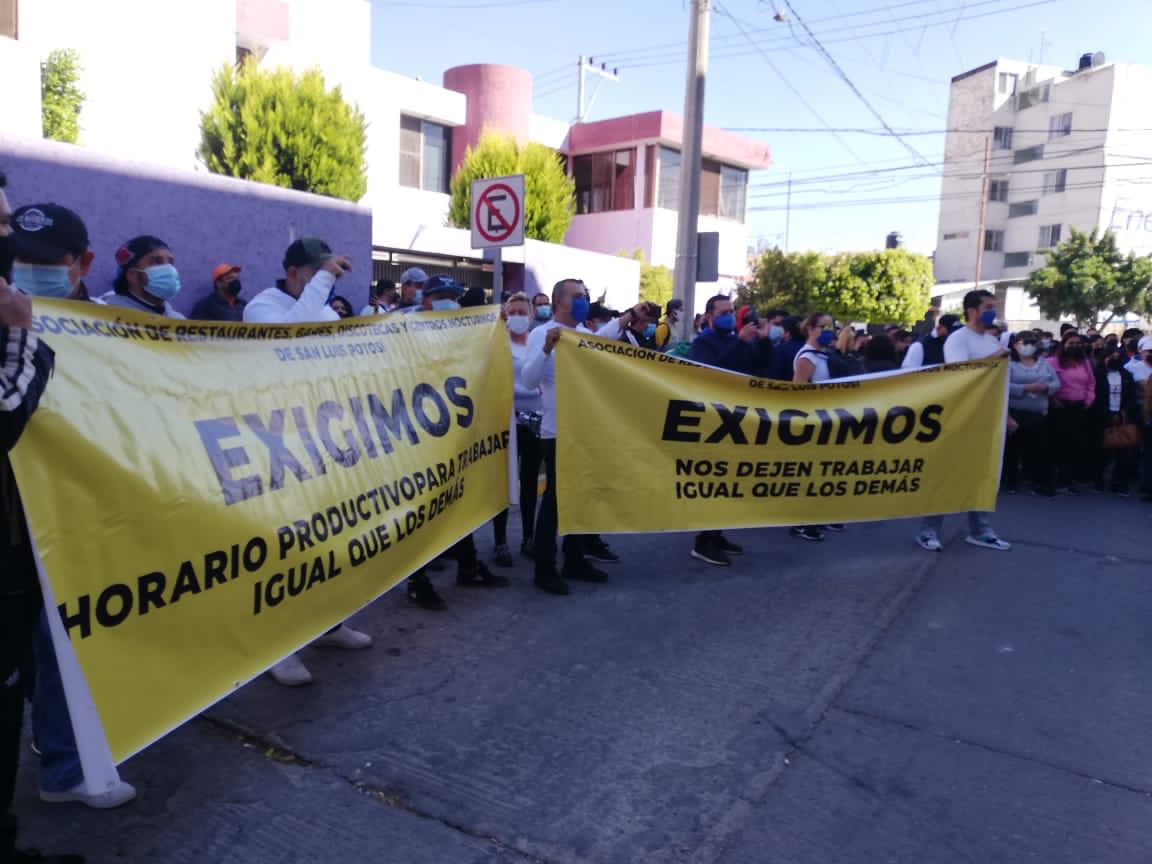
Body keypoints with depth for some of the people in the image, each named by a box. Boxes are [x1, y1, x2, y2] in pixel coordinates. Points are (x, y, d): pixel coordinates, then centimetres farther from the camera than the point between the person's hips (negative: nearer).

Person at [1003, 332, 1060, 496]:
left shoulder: (1044, 363, 11)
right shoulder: (1010, 363, -4)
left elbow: (1057, 383, 7)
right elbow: (1005, 386, -16)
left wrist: (1045, 387, -14)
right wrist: (1026, 388, -22)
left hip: (1039, 413, 4)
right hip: (1016, 413, -4)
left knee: (1041, 448, 4)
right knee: (1013, 448, 3)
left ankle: (1041, 482, 11)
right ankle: (1009, 481, 14)